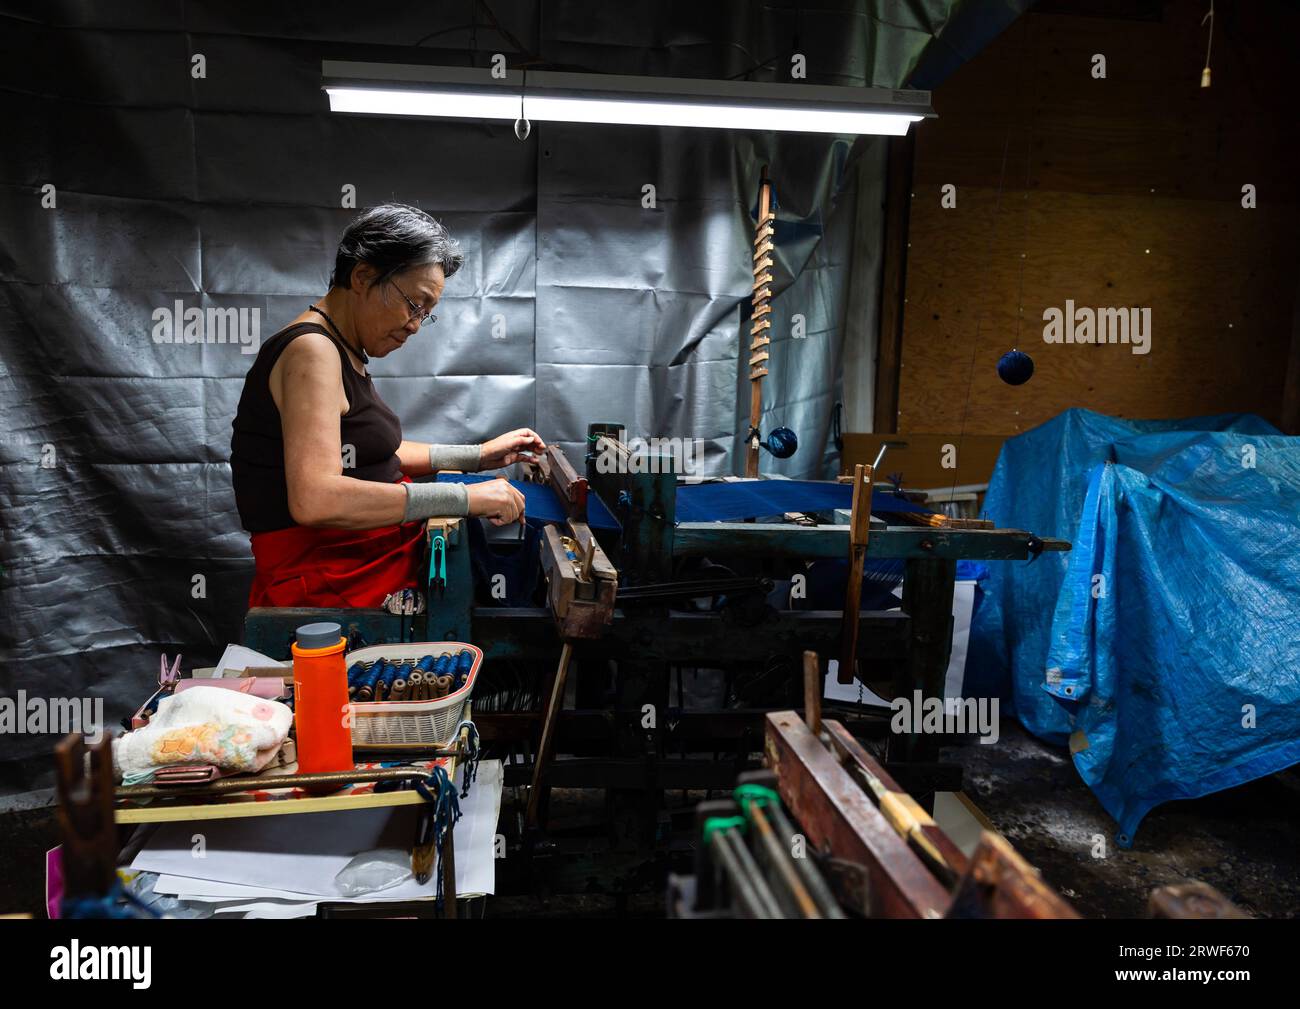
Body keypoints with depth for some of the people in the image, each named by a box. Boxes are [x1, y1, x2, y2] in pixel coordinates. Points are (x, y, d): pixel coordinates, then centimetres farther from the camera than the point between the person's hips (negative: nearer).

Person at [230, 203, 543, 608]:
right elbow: (314, 500, -30)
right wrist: (463, 497, -28)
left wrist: (478, 456, 16)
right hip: (331, 586, -10)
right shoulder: (312, 350, -17)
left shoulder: (342, 351, 14)